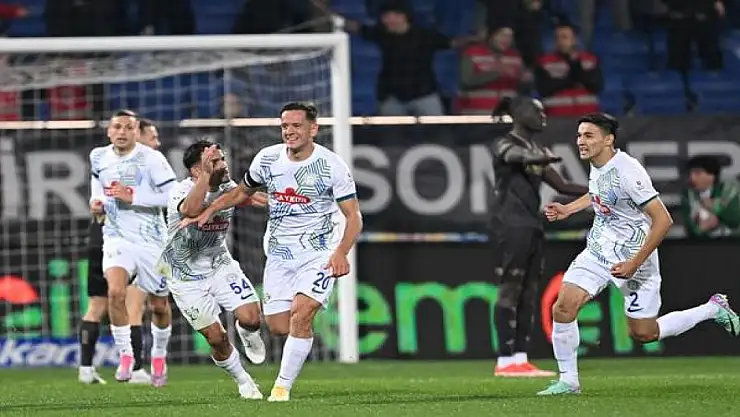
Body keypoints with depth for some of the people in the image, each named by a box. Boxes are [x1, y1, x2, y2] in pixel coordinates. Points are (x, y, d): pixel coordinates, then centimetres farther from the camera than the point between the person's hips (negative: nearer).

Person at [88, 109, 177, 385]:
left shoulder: (151, 158, -12)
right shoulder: (99, 157, 3)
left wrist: (132, 197, -23)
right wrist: (97, 203, 4)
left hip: (151, 240, -2)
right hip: (117, 237, 2)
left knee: (159, 305, 11)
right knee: (116, 292, -24)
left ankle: (159, 356, 37)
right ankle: (125, 356, -11)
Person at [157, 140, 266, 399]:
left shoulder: (228, 188, -4)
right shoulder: (181, 191, -24)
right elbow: (191, 210, -50)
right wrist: (206, 175, -49)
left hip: (220, 265, 4)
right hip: (186, 276, -4)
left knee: (250, 318, -15)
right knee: (216, 337, -5)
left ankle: (247, 334, 23)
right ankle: (244, 383, 19)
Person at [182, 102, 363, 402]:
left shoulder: (332, 165, -13)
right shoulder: (267, 158, -1)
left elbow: (353, 217, -12)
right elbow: (242, 192, 19)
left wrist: (341, 252, -29)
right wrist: (208, 211, 6)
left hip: (319, 253, -4)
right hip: (279, 253, 4)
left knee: (300, 316, -21)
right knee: (278, 326, -1)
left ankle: (283, 386, -11)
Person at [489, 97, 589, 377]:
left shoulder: (538, 152, 19)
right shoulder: (505, 144, -6)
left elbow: (561, 186, 19)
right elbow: (517, 157, -31)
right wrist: (542, 158, -54)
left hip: (532, 225, 9)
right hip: (510, 225, -9)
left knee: (529, 292, 6)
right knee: (510, 289, -9)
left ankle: (520, 358, 7)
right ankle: (506, 361, -10)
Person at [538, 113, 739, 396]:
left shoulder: (627, 171, -26)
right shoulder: (596, 166, 1)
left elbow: (663, 220, -26)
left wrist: (634, 264, -25)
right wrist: (568, 209, 17)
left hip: (634, 257, -7)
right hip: (598, 250, 7)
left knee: (644, 334, 2)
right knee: (563, 307, -11)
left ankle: (714, 309, 21)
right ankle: (568, 381, 1)